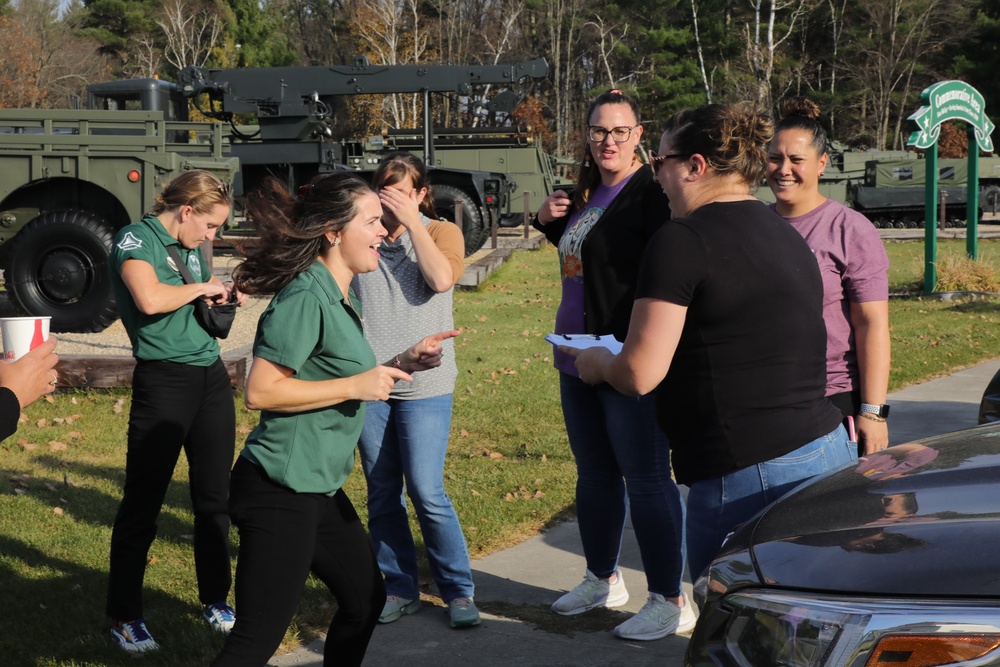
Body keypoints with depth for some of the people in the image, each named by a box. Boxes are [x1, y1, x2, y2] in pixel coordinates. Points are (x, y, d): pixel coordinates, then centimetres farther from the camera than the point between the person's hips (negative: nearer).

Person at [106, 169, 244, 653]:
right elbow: (150, 299, -27)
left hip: (211, 377, 8)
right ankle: (124, 616, 8)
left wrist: (221, 295, 10)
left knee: (214, 496, 12)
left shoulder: (191, 247, 15)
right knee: (142, 501, -1)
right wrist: (201, 287, -12)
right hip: (163, 379, -8)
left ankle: (216, 600, 25)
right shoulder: (136, 239, -8)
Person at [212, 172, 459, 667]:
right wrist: (356, 387, -20)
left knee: (365, 599, 20)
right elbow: (260, 391, -23)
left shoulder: (342, 297, 13)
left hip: (319, 489, 10)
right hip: (281, 492, -10)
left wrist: (403, 362, 11)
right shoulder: (305, 297, -18)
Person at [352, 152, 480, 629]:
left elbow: (442, 278, -19)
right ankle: (400, 589, 22)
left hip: (423, 384, -3)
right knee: (382, 495, 9)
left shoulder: (441, 232, 1)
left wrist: (411, 221, -16)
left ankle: (458, 591, 9)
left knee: (427, 493, -6)